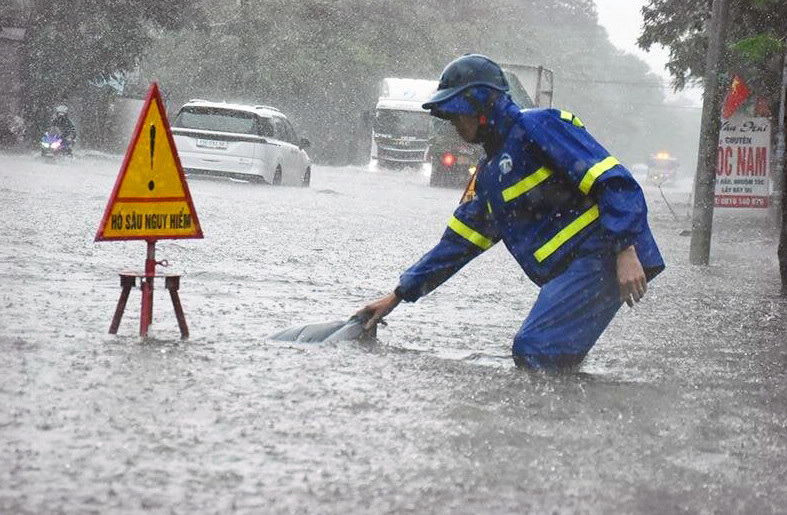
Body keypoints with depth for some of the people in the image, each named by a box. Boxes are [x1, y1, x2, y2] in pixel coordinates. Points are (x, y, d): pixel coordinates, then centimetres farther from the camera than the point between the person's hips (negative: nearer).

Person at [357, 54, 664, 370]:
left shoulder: (539, 126, -6)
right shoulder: (488, 173, 23)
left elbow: (614, 183, -14)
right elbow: (457, 243, 27)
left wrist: (626, 251, -25)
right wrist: (397, 297, 24)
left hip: (601, 256, -10)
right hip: (568, 271, 10)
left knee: (533, 352, -22)